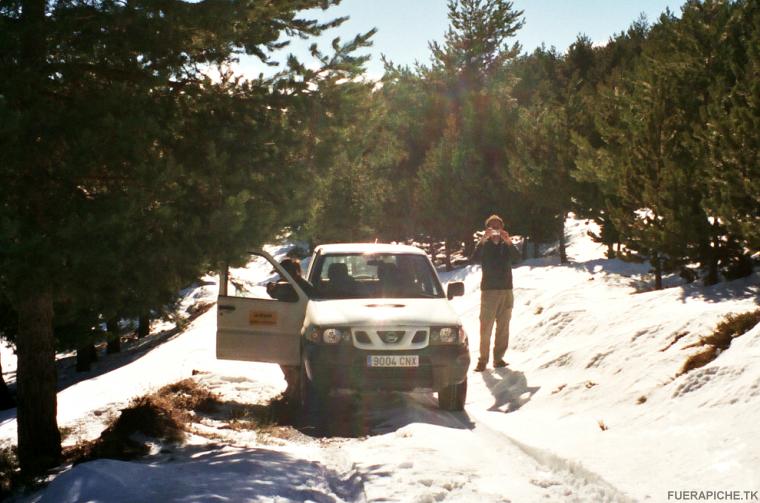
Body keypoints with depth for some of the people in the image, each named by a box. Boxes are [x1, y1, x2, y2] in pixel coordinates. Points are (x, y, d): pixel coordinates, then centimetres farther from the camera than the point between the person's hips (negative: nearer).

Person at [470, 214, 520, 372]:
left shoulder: (506, 245, 9)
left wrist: (509, 242, -30)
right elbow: (473, 259, -17)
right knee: (486, 327, -6)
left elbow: (517, 256, -11)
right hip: (489, 290, -3)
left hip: (506, 290, 3)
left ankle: (498, 358, 11)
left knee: (503, 327, 5)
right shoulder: (484, 245, 3)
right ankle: (482, 360, -3)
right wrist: (483, 240, -29)